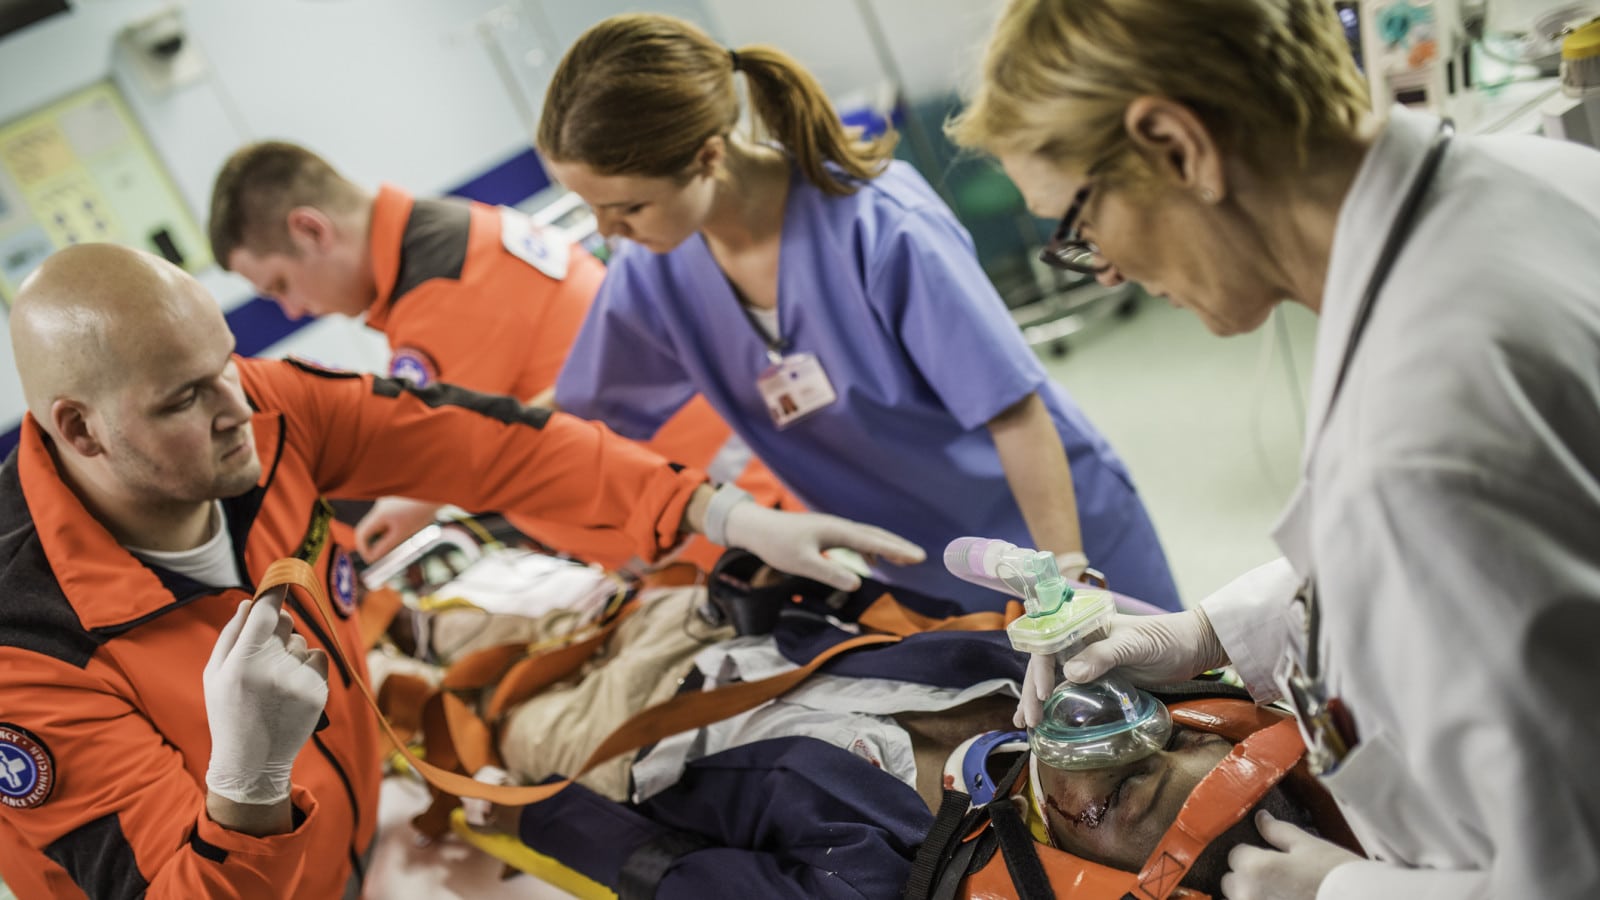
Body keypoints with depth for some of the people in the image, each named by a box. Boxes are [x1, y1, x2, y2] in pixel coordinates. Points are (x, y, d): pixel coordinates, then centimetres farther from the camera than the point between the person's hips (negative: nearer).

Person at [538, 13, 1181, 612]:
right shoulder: (650, 273, -13)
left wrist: (1070, 586, -26)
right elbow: (572, 419, 2)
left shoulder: (879, 224, -30)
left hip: (1060, 523, -4)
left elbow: (1015, 412, -26)